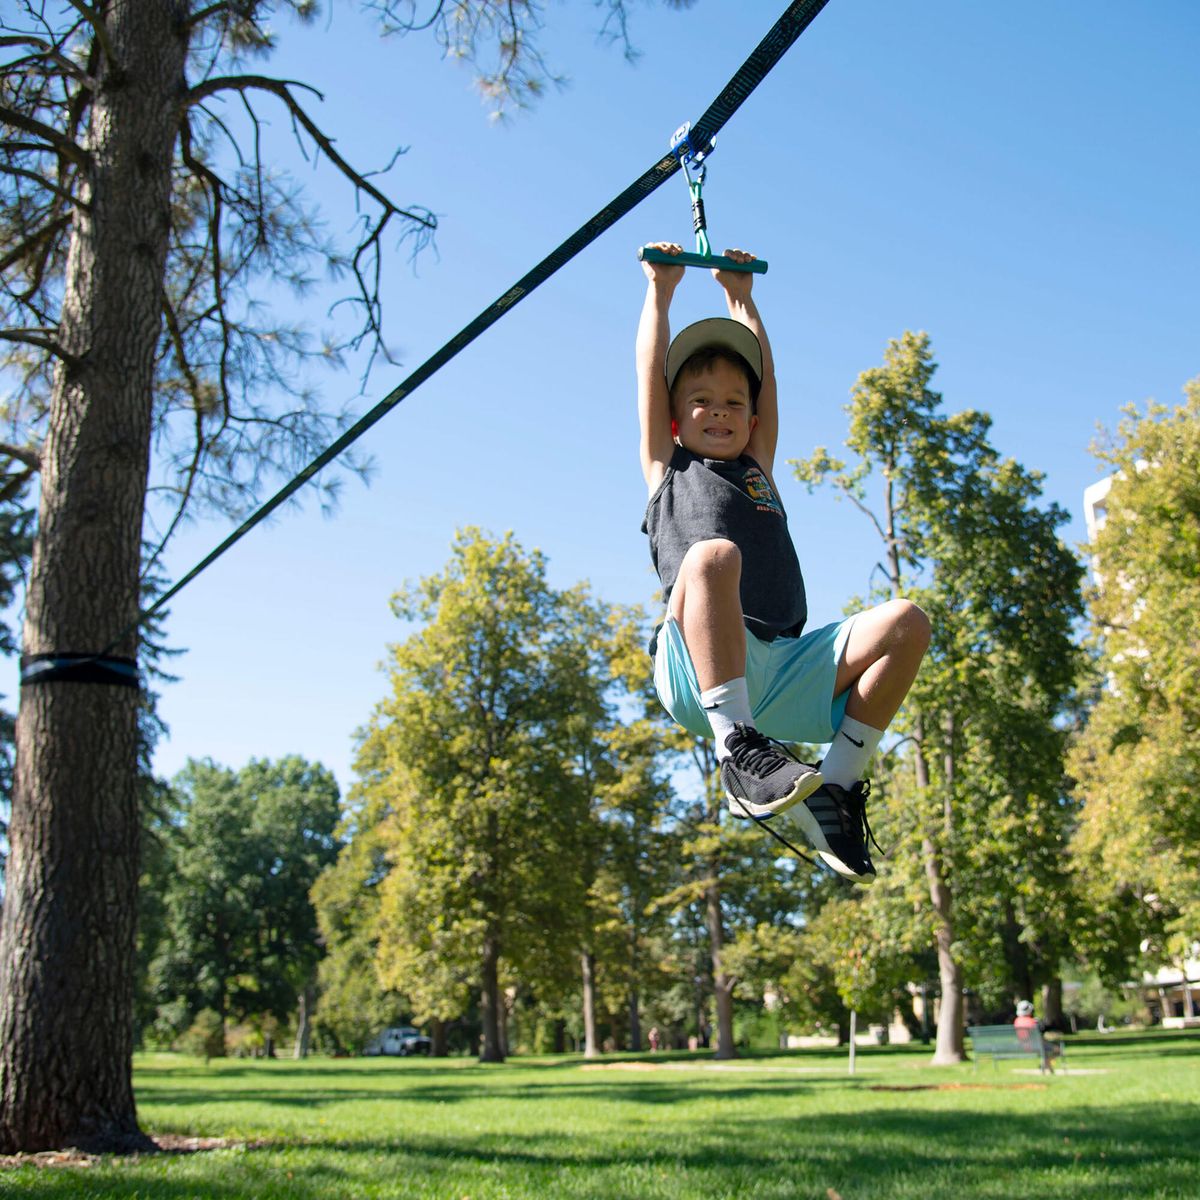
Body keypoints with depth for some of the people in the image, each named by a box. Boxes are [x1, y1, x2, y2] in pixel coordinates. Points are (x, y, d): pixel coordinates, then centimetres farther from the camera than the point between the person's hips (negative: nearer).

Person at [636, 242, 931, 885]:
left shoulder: (758, 470, 33)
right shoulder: (668, 468, 25)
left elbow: (765, 374, 38)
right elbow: (651, 371, 26)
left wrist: (740, 296, 47)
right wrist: (661, 288, 37)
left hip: (781, 672, 4)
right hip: (696, 665, -4)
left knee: (903, 621, -19)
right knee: (712, 555, -36)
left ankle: (837, 785, -14)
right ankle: (738, 749, -41)